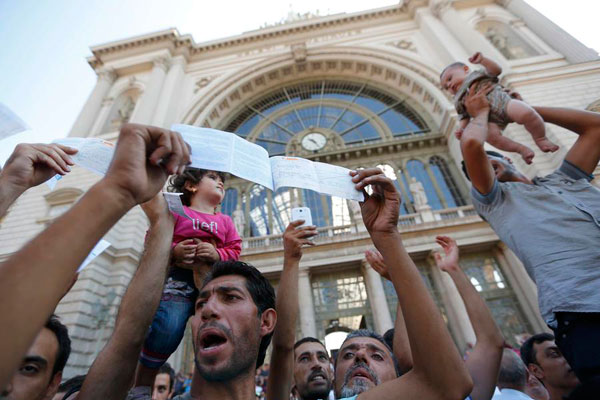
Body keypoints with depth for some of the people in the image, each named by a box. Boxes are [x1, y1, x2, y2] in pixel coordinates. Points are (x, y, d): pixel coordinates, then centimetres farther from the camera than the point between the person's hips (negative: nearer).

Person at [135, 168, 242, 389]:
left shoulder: (225, 221, 19)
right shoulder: (176, 212, 9)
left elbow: (235, 250, 10)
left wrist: (217, 254, -10)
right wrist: (173, 251, -16)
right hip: (178, 277, -3)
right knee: (167, 329, -18)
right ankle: (142, 384, 10)